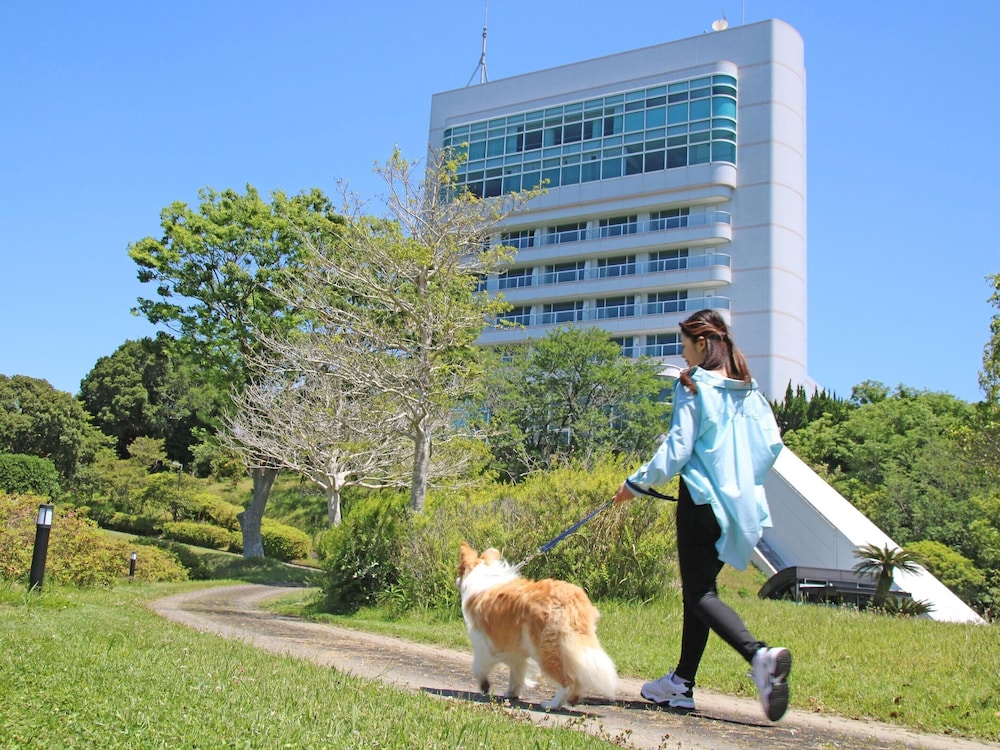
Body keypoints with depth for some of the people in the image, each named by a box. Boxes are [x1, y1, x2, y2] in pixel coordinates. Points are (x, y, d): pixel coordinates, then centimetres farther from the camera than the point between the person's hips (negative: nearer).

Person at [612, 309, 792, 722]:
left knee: (699, 593, -6)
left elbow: (677, 449, -13)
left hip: (703, 498, -7)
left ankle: (759, 655, -29)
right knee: (699, 587, 15)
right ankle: (682, 682, 19)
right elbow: (772, 443, 9)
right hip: (742, 502, 8)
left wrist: (636, 483, -2)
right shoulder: (749, 389, 11)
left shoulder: (694, 386, -9)